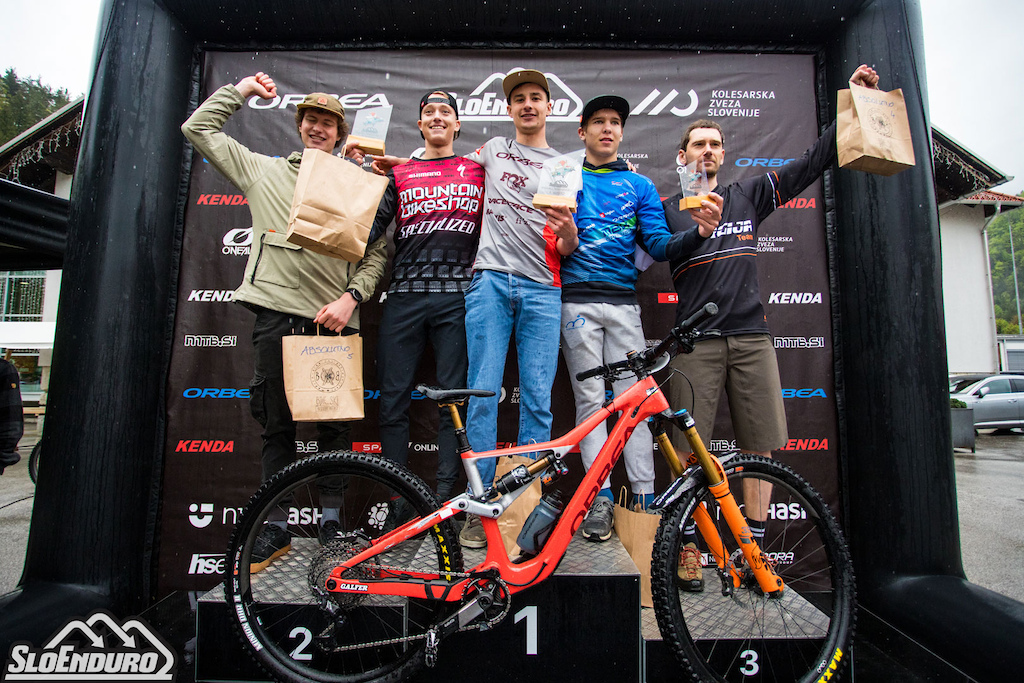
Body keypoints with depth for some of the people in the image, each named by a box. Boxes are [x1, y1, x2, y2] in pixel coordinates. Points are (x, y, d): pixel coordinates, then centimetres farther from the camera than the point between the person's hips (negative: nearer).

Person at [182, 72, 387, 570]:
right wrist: (241, 90, 21)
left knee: (334, 425, 3)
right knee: (277, 425, 5)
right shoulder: (264, 169, 18)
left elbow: (377, 252, 6)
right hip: (277, 312, 1)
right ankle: (276, 529, 18)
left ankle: (331, 523, 18)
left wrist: (351, 296, -7)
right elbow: (198, 128, 22)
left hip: (334, 318, -1)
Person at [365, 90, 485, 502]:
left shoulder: (477, 171, 17)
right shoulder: (399, 174, 18)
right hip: (405, 295, 1)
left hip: (457, 295, -1)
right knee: (393, 400, 1)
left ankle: (445, 493, 8)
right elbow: (372, 226, 8)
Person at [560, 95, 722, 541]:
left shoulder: (640, 186, 17)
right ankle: (601, 497, 2)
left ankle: (643, 497, 2)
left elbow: (659, 245, 7)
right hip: (577, 299, -1)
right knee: (590, 400, -2)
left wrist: (697, 232, -11)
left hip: (623, 301, 1)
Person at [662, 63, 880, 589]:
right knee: (689, 449, -4)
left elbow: (813, 162, 15)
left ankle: (754, 547, 17)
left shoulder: (748, 196, 18)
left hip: (751, 336, 3)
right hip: (696, 340, -3)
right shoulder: (669, 209, 10)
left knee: (762, 446, 3)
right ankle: (689, 545, 10)